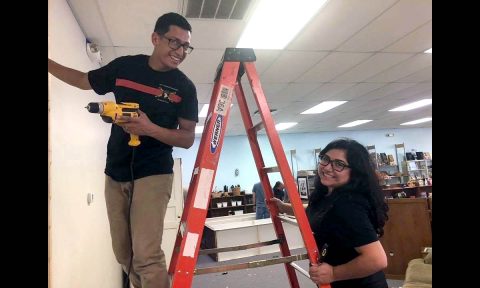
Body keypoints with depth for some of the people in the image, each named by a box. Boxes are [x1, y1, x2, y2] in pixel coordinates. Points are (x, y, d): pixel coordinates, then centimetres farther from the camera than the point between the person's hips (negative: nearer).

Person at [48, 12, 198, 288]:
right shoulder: (123, 66, 4)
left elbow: (188, 138, -6)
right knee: (124, 254, 13)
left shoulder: (185, 87, -4)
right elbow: (84, 80, 20)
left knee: (147, 255, -16)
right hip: (115, 173, 4)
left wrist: (150, 129, -21)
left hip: (154, 174, -4)